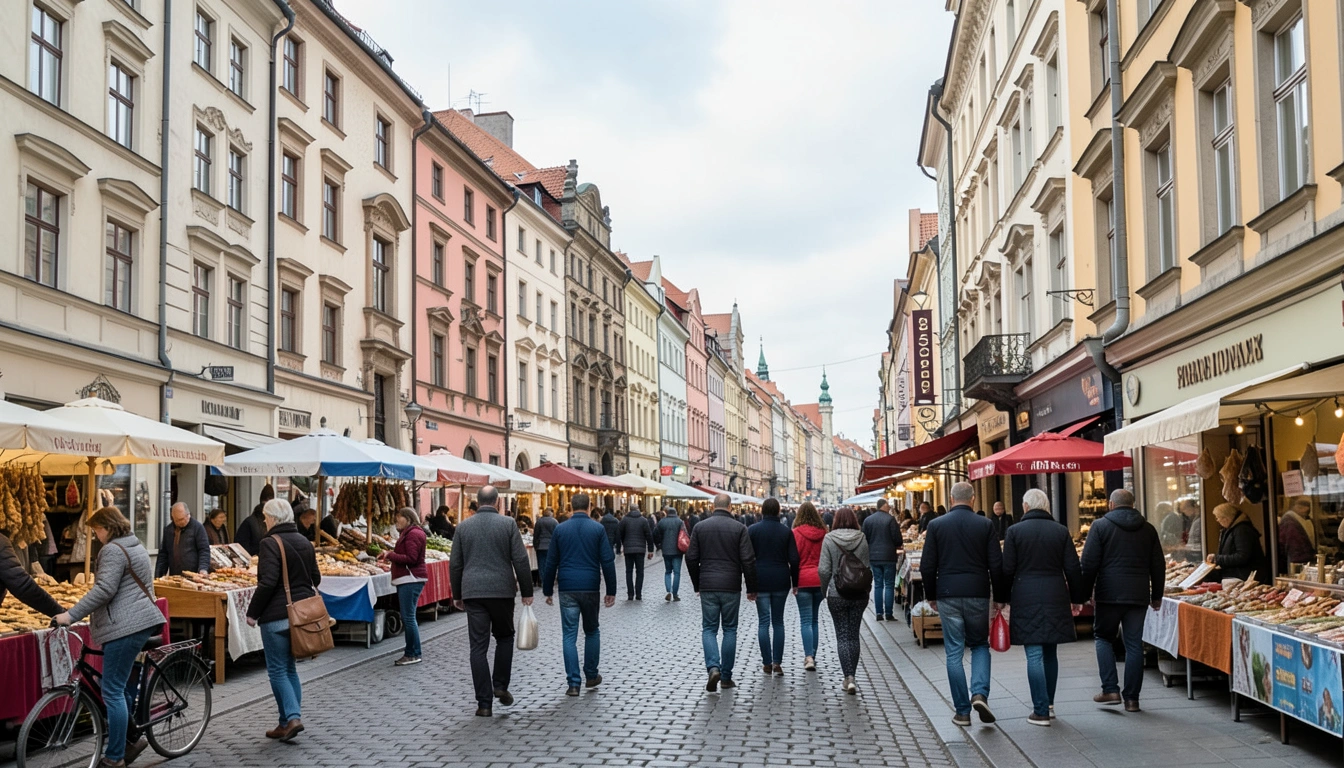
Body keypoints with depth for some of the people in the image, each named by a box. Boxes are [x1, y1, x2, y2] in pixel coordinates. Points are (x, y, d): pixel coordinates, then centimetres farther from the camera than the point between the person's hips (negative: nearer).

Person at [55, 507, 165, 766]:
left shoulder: (113, 550, -11)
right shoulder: (134, 546, 21)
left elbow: (104, 589, -21)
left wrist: (70, 615, -20)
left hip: (125, 627, -11)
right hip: (140, 621, 11)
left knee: (112, 691, -8)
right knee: (123, 685, 16)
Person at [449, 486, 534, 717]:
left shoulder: (463, 526, 6)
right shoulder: (508, 524, -2)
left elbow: (455, 564, 8)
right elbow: (520, 560, -4)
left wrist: (457, 594, 17)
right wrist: (526, 591, 3)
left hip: (473, 592, 1)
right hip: (502, 590, -1)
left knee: (478, 647, 2)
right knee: (505, 637, 20)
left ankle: (484, 703, 1)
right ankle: (501, 685, 11)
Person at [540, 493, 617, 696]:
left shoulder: (560, 529, 3)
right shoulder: (598, 528, -1)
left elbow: (550, 563, 6)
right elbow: (608, 561, -3)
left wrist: (548, 590, 13)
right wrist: (611, 591, 2)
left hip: (567, 589, 0)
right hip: (590, 588, 0)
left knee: (569, 635, 2)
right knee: (592, 632, 18)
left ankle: (573, 683, -3)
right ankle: (591, 676, 23)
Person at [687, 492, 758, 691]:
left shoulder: (700, 527, 1)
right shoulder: (739, 528, -4)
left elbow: (691, 558, 2)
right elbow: (748, 560, -7)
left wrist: (697, 585, 15)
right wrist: (751, 588, 2)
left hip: (708, 587, 1)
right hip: (731, 587, -1)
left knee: (709, 629, 8)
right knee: (730, 629, 10)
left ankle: (713, 667, -14)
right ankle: (726, 677, 11)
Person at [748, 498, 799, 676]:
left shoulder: (752, 530, -3)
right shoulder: (786, 531, 0)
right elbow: (794, 559, -2)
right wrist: (795, 582, 7)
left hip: (760, 581, -1)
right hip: (781, 581, 1)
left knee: (763, 621, 4)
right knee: (778, 621, 10)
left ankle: (767, 663, 3)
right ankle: (777, 662, 4)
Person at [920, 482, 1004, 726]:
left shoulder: (936, 525, -1)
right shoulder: (985, 525, -2)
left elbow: (927, 566, 0)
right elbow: (996, 565, -2)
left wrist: (931, 595, 12)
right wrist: (999, 597, 9)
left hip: (948, 595, 0)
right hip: (978, 594, 0)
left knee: (954, 652, 6)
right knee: (980, 645, 17)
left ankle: (962, 711, 8)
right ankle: (980, 693, -6)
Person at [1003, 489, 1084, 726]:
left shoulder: (1015, 531, -3)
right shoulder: (1061, 531, 4)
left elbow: (1007, 570, -3)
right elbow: (1073, 569, 5)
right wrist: (1077, 598, 14)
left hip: (1025, 598, -3)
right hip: (1056, 597, 3)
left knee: (1034, 654, -2)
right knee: (1050, 653, 16)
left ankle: (1041, 711, -3)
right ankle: (1048, 703, 25)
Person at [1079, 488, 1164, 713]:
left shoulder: (1101, 526, -2)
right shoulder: (1148, 529, 10)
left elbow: (1089, 564, -5)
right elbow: (1158, 566, 13)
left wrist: (1085, 593, 2)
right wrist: (1156, 596, 20)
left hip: (1109, 593, -3)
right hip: (1138, 595, 3)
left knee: (1104, 637, 12)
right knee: (1134, 644, 6)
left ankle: (1110, 689, 1)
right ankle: (1131, 698, 6)